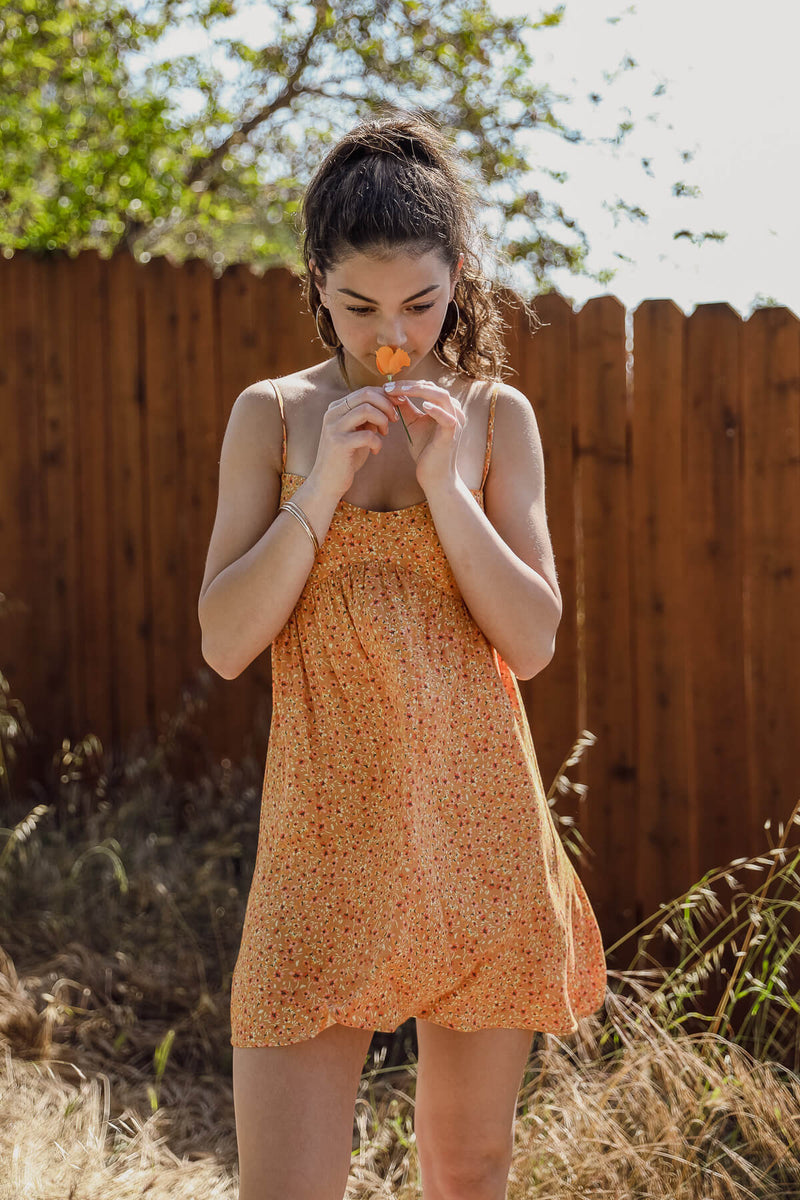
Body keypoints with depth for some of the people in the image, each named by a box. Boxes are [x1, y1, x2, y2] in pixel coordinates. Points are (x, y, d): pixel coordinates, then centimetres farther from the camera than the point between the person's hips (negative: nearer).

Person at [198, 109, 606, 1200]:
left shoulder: (496, 415, 4)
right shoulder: (273, 415, 2)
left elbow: (534, 642, -3)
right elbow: (225, 642, -3)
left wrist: (444, 482, -13)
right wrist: (322, 485, -14)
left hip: (479, 826, 1)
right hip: (327, 831, -1)